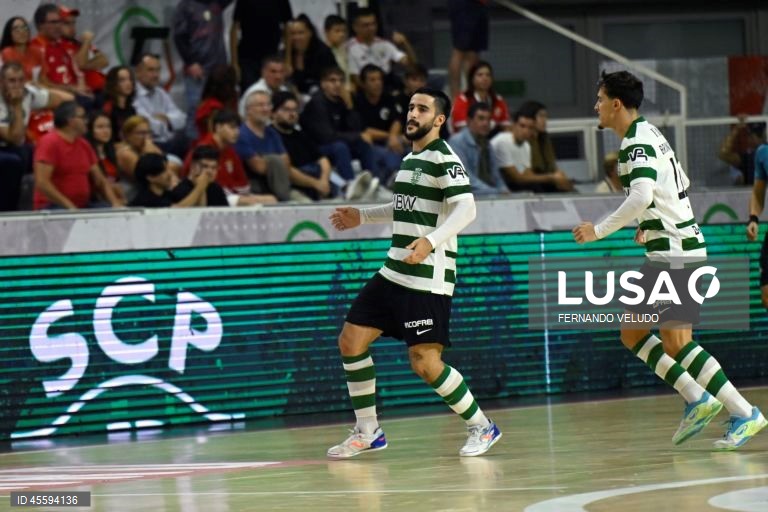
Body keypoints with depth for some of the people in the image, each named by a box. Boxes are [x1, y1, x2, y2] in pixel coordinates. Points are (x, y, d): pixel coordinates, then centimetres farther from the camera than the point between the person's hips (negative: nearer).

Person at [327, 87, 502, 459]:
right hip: (394, 272, 9)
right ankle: (367, 432, 15)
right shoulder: (411, 158, 16)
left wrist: (431, 240, -40)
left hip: (427, 279, -9)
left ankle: (481, 427, 6)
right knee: (351, 341, 5)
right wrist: (362, 217, 33)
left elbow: (466, 208, -26)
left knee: (425, 364, -12)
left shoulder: (443, 159, -12)